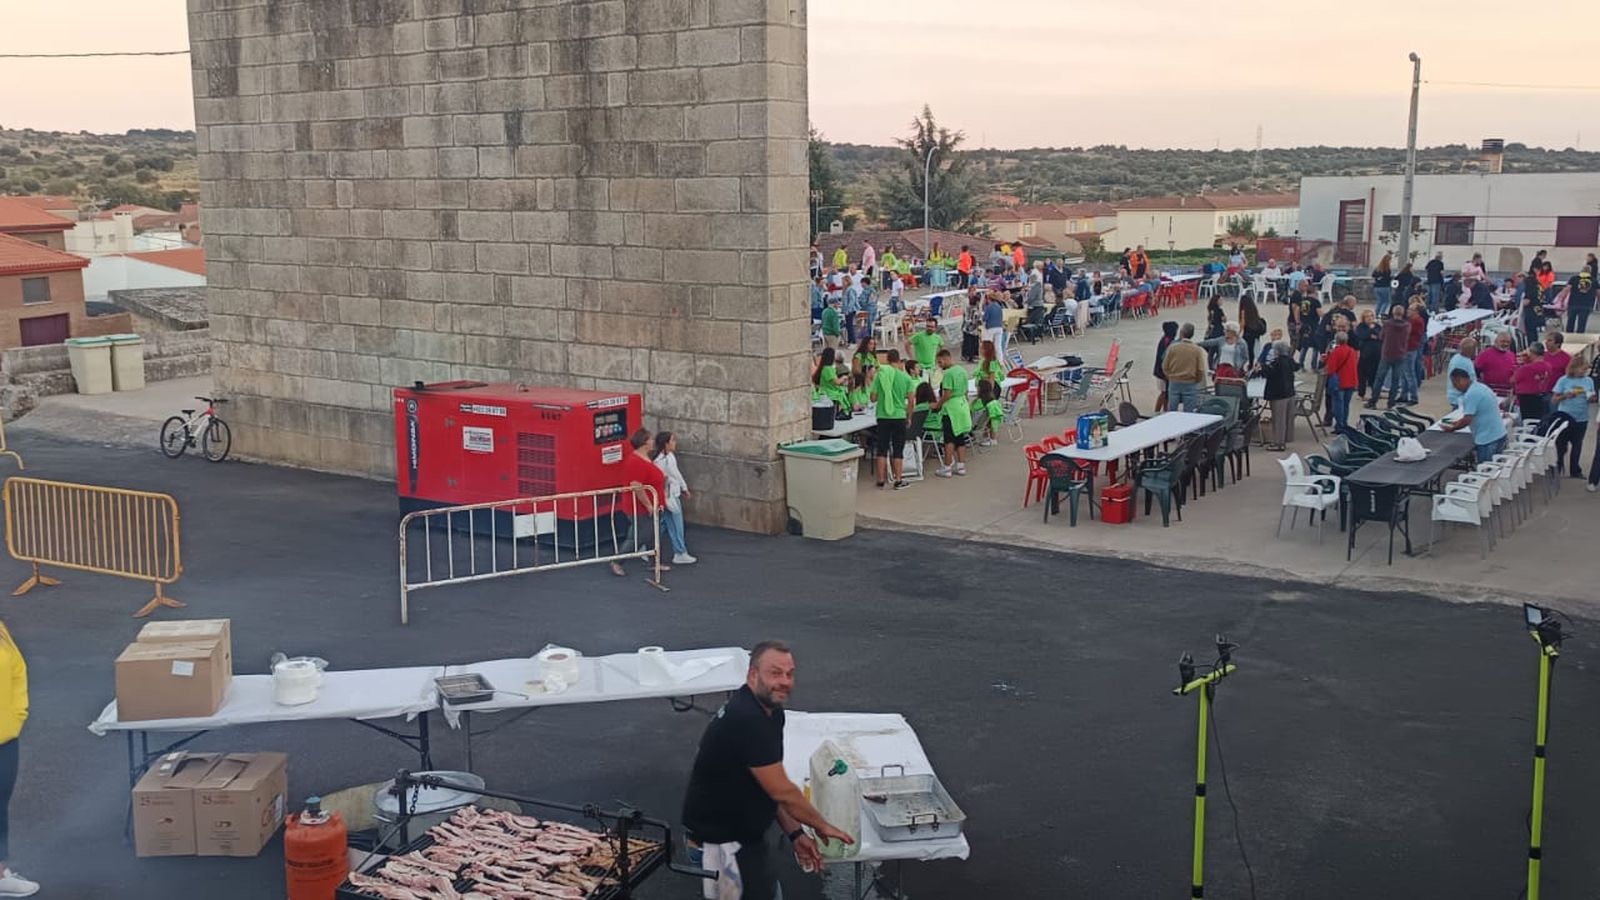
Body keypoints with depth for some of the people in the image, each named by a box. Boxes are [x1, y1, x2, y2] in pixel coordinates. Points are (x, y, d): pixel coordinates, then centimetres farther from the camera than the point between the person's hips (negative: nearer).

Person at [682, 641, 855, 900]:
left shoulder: (771, 712, 4)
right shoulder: (746, 720, -27)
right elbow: (782, 791, -22)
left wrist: (795, 833, 1)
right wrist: (822, 826, -9)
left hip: (748, 833, 10)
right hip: (724, 843, -10)